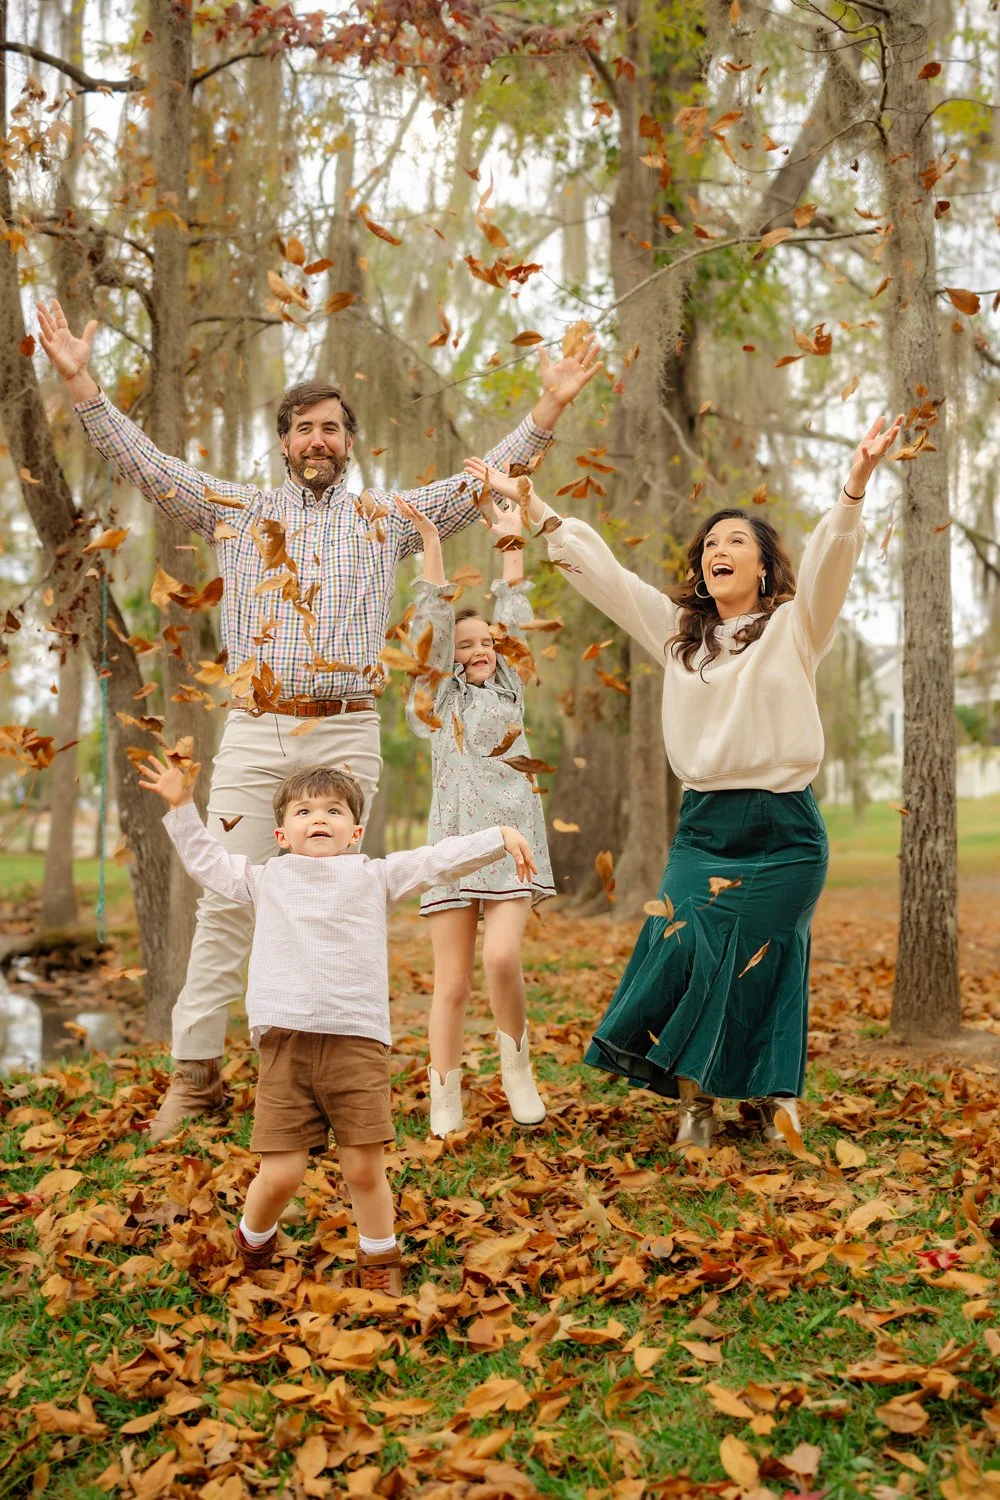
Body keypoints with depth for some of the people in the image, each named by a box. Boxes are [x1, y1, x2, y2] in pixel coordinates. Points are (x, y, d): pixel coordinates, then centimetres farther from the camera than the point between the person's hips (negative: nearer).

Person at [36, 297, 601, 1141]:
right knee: (225, 902, -2)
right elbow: (147, 465, 8)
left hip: (346, 736, 0)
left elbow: (482, 482, 7)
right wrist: (82, 383, -1)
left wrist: (550, 407, -1)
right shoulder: (237, 511, 13)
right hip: (253, 733, 0)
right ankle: (196, 1072, 6)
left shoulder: (388, 522, 12)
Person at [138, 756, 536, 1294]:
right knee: (281, 1174, -3)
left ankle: (380, 1263, 23)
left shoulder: (375, 876, 15)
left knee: (365, 1169, 1)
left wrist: (498, 838, 2)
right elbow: (206, 861, 29)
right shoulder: (265, 879, 19)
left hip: (358, 1042, 0)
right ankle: (252, 1244, 28)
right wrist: (182, 806, 23)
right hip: (286, 1042, 0)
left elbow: (440, 860, 11)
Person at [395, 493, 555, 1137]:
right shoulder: (437, 698, 11)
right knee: (452, 982, -1)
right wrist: (430, 539, -1)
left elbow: (514, 617, 15)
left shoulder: (509, 689, 17)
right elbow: (434, 620, 4)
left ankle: (516, 1060, 9)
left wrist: (511, 540, 15)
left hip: (513, 840, 1)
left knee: (502, 957, -17)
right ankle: (445, 1104, 8)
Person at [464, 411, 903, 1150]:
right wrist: (529, 501, 13)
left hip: (784, 829, -3)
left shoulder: (794, 626, 2)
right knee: (687, 950, -8)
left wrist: (856, 483, -32)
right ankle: (695, 1097, 7)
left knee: (761, 962, 0)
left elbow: (831, 557, -15)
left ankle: (772, 1091, 21)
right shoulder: (677, 629, 13)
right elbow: (598, 568, 14)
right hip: (702, 825, 3)